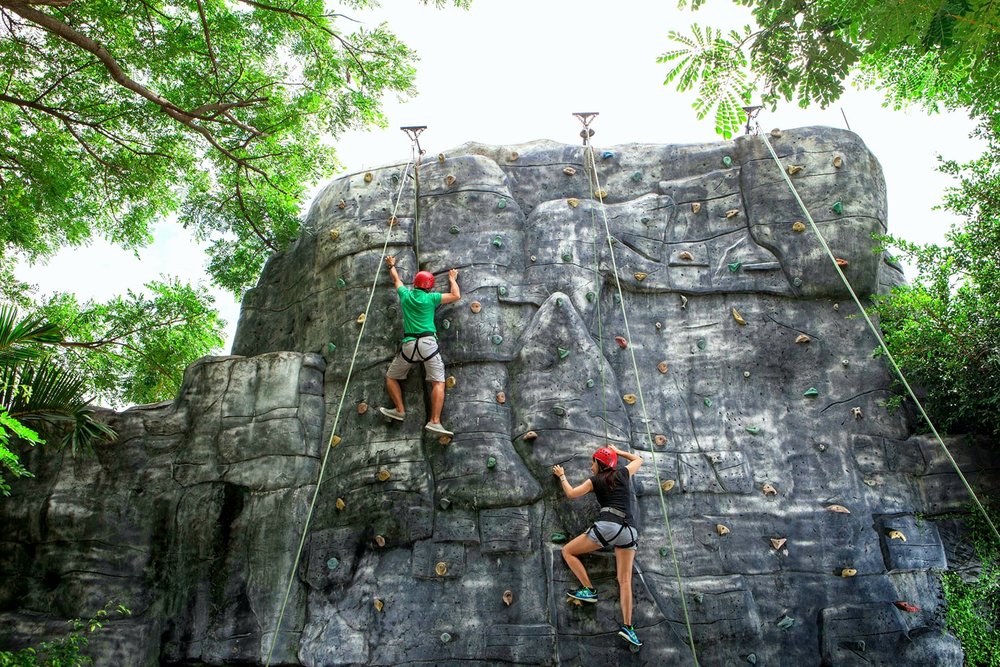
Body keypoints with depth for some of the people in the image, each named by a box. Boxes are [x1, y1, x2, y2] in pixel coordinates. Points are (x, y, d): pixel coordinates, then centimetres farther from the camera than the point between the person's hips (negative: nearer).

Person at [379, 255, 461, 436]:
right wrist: (452, 279, 26)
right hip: (428, 343, -2)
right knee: (438, 383, -5)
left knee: (391, 377, 22)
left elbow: (396, 279, 34)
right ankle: (434, 422, -16)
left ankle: (399, 410, 16)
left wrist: (392, 265, 53)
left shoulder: (405, 294, 13)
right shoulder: (430, 298, 5)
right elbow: (456, 296, 10)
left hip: (408, 345, 2)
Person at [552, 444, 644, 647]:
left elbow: (571, 493, 17)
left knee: (568, 551, 12)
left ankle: (588, 590, 4)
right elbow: (638, 459, 37)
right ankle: (627, 626, -6)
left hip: (607, 525, -4)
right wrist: (618, 451, 46)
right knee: (625, 580, 4)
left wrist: (562, 475, 32)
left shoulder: (596, 480, 11)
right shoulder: (623, 473, 18)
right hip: (629, 530, 4)